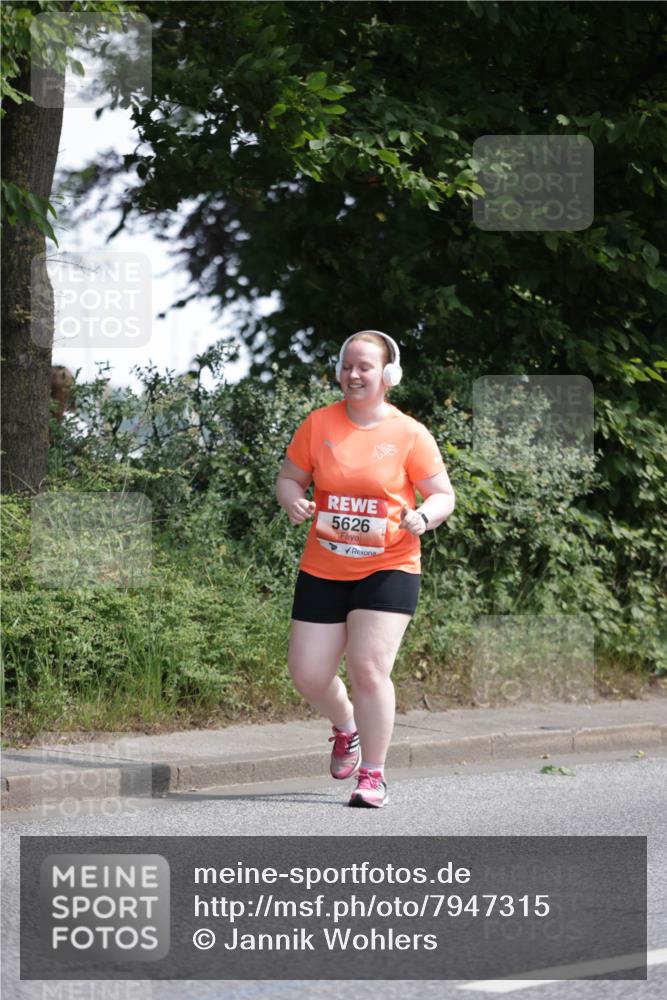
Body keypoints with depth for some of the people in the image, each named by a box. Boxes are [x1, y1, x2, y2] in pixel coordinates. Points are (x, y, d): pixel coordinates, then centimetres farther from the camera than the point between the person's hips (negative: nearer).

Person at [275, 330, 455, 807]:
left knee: (369, 665, -17)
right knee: (308, 674, 1)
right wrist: (293, 502, -13)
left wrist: (423, 517, -21)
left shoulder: (410, 434, -4)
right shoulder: (318, 424, 2)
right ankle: (345, 727, 36)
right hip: (323, 570, 3)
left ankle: (373, 776, -2)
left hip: (388, 567, -3)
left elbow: (444, 495, 0)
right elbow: (289, 478, 10)